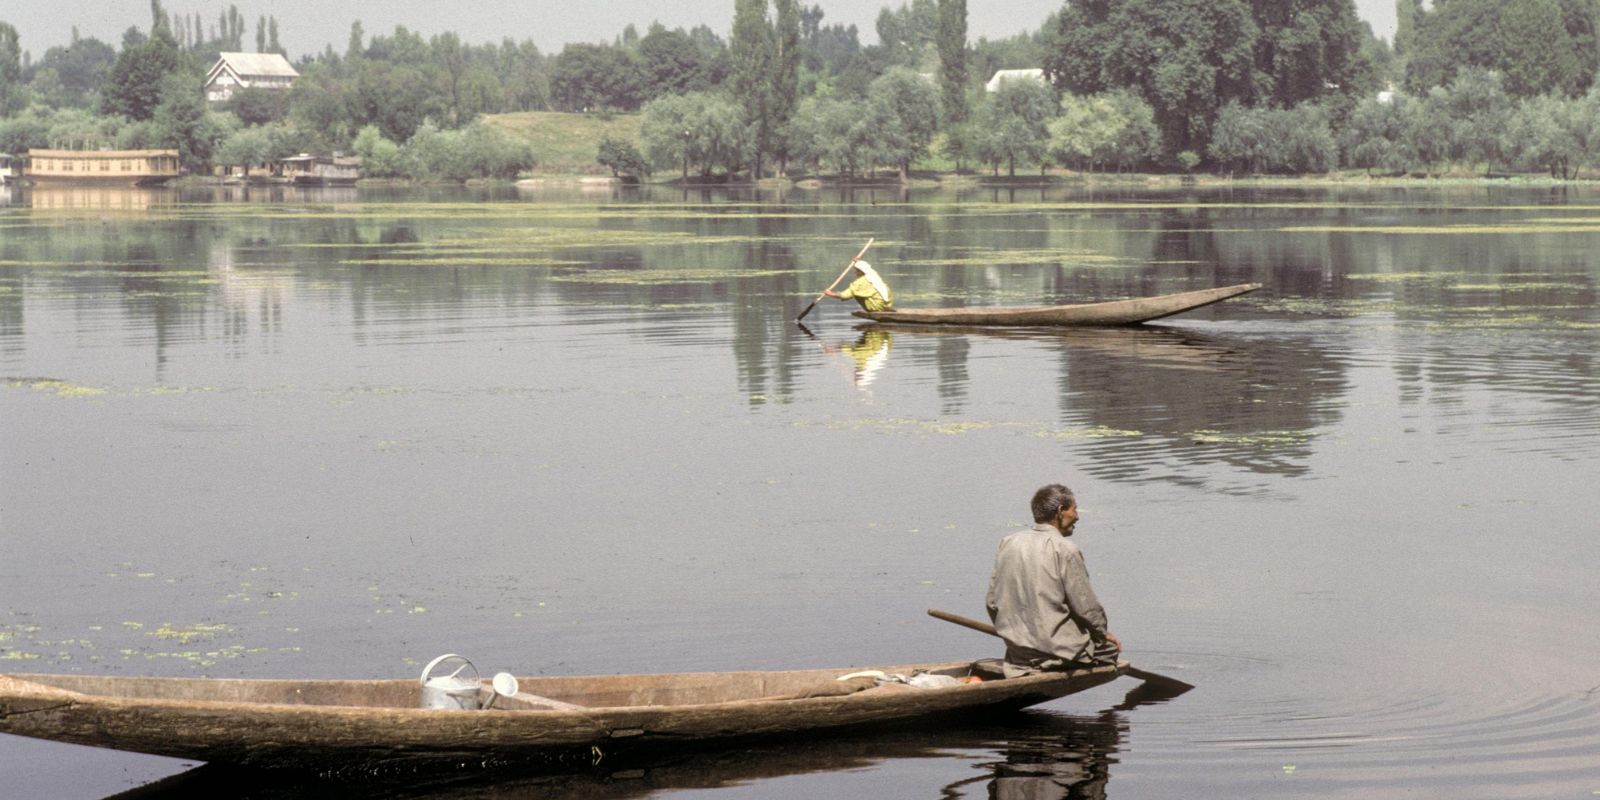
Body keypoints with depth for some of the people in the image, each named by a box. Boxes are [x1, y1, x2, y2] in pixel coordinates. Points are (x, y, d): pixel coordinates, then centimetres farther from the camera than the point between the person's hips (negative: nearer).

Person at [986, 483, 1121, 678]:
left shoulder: (1008, 543, 5)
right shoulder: (1065, 549, -14)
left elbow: (993, 603, 9)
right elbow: (1086, 606, -10)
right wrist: (1103, 632, 9)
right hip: (1058, 650, -7)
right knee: (1110, 647, 13)